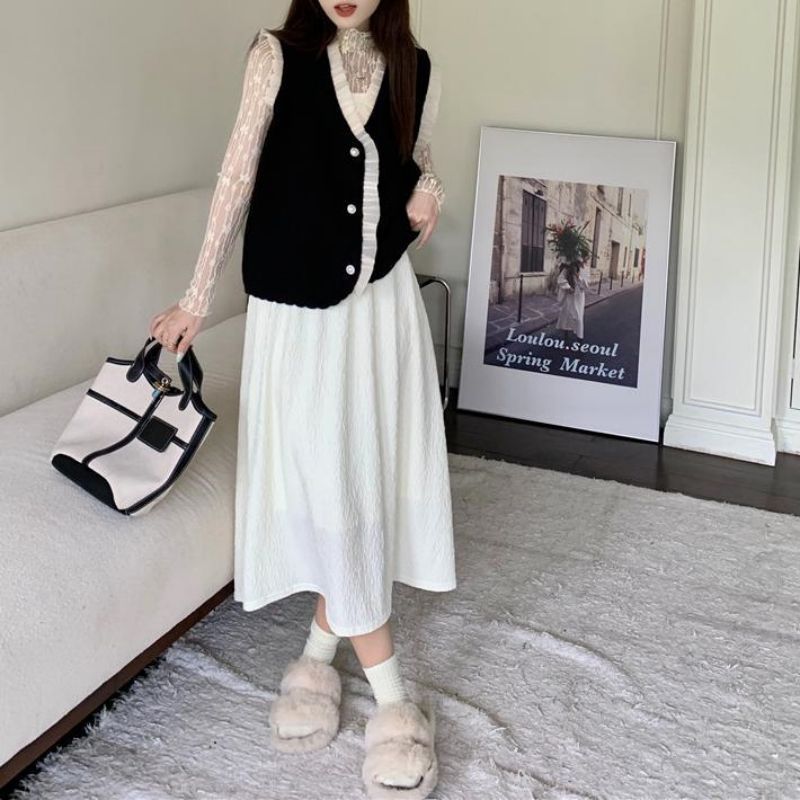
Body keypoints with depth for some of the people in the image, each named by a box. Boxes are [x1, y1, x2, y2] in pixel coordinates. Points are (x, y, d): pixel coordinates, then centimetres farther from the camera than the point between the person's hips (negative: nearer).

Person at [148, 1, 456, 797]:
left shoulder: (415, 68, 3)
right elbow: (238, 176, -4)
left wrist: (427, 193, -7)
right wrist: (196, 297, -3)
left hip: (383, 301, 3)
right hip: (294, 305, -3)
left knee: (370, 473, 7)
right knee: (320, 485, -2)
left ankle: (319, 649, 28)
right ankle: (390, 691, 11)